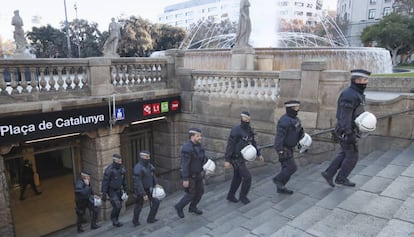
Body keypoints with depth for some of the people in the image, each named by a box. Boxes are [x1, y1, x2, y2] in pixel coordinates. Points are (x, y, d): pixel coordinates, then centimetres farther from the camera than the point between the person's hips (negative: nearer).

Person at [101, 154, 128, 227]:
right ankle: (113, 219, 15)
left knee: (119, 206, 10)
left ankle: (116, 221, 27)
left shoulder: (122, 168, 0)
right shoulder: (109, 170, -18)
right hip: (112, 191, -6)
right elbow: (105, 182, -15)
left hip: (119, 190, 6)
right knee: (117, 206, -11)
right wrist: (104, 193, -15)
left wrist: (125, 189, 14)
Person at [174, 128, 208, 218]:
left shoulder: (198, 145, -1)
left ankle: (192, 207, 36)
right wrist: (185, 179, -25)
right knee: (191, 194, 3)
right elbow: (185, 165, -27)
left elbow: (202, 157, 13)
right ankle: (179, 207, 28)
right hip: (189, 176, -8)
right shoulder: (187, 148, -28)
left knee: (200, 191, 16)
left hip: (197, 174, 8)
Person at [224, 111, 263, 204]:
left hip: (241, 157, 8)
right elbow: (230, 145, -22)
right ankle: (242, 196, 15)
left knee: (237, 177, 17)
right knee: (247, 176, -5)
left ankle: (230, 195, 32)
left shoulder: (249, 130, 5)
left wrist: (259, 154, 14)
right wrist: (227, 160, -23)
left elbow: (253, 142, 17)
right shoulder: (236, 130, -21)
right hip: (236, 158, -8)